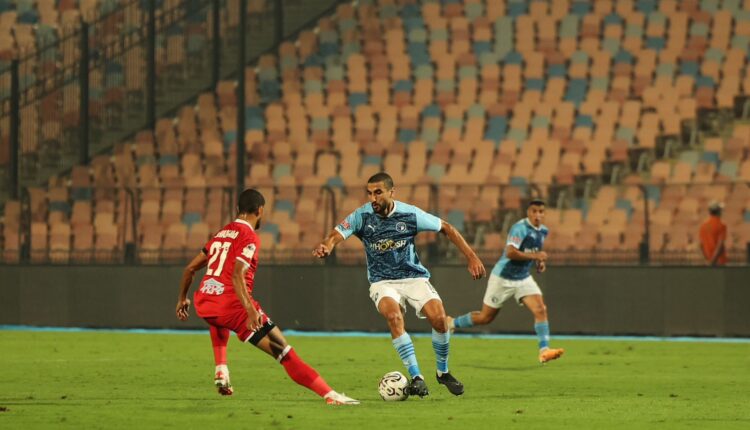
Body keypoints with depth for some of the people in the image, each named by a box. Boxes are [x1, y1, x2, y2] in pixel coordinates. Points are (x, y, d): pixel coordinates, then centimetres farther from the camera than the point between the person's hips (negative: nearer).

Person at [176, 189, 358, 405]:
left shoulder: (221, 234, 18)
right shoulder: (249, 237, -5)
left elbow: (190, 269, 23)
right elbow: (237, 275, -21)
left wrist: (182, 298, 37)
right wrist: (251, 310, -28)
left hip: (203, 303, 7)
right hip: (232, 304, -7)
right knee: (284, 352, -6)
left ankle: (221, 372, 28)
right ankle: (329, 395, -12)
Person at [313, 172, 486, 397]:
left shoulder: (410, 214, -8)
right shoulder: (362, 216, -9)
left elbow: (446, 229, 2)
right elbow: (336, 235, -19)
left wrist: (471, 257, -1)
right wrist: (325, 247, -44)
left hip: (414, 277, 1)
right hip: (383, 282, -1)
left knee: (438, 317, -21)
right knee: (393, 315, -32)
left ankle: (443, 372, 6)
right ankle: (416, 377, -28)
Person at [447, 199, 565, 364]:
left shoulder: (543, 231, 5)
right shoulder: (520, 228, -21)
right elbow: (510, 252, -32)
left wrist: (540, 262, 6)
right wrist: (535, 256, -28)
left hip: (524, 279, 6)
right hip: (503, 278, -6)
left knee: (540, 310, -16)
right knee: (486, 317, 7)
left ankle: (544, 350, -19)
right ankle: (451, 323, 31)